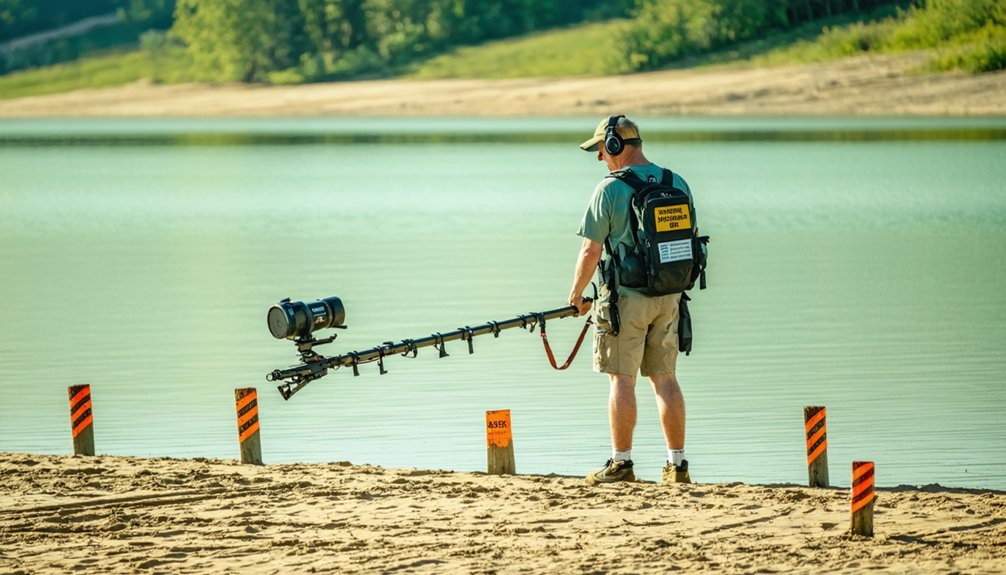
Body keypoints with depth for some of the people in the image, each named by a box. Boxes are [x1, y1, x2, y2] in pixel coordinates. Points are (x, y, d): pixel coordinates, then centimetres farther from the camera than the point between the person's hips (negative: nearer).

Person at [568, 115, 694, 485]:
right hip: (669, 297, 6)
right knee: (664, 378, 10)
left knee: (622, 379, 0)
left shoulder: (610, 190, -11)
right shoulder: (677, 185, 7)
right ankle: (677, 464, 11)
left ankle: (621, 464, 1)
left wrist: (576, 295, 4)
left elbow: (591, 251, -9)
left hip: (626, 297, -6)